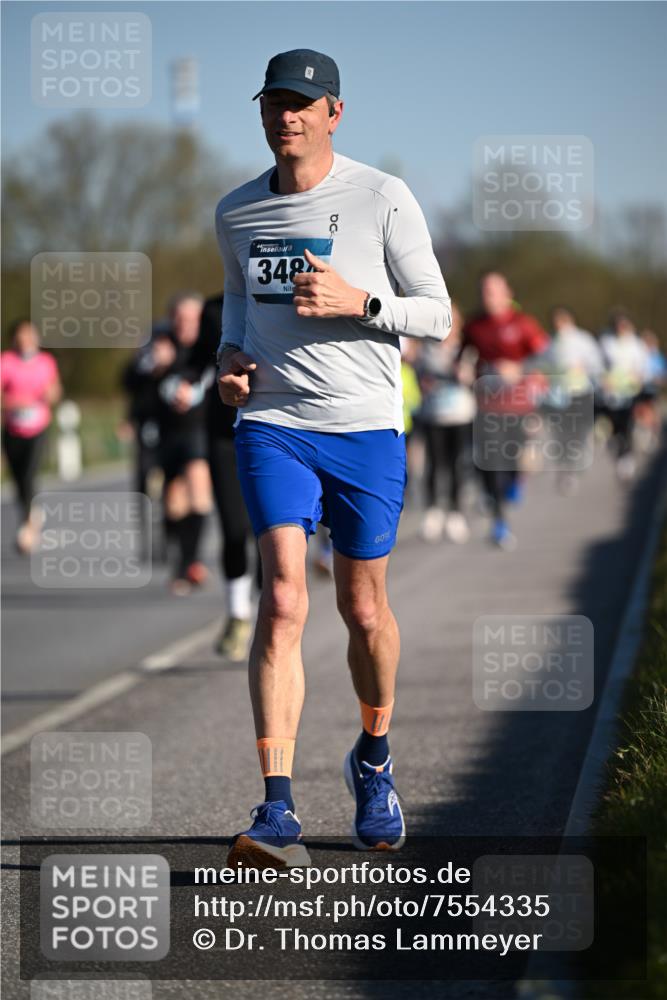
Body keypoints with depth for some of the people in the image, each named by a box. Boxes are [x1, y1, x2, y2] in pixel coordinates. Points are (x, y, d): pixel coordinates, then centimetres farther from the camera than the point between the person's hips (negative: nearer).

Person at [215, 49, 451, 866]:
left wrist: (356, 302, -17)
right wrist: (230, 359, 5)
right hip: (273, 424, 1)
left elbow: (437, 315, 0)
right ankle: (277, 812, -21)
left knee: (363, 612, 8)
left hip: (366, 428, -1)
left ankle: (373, 760, 37)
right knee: (283, 599, -15)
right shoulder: (236, 213, 8)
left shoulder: (383, 200, -3)